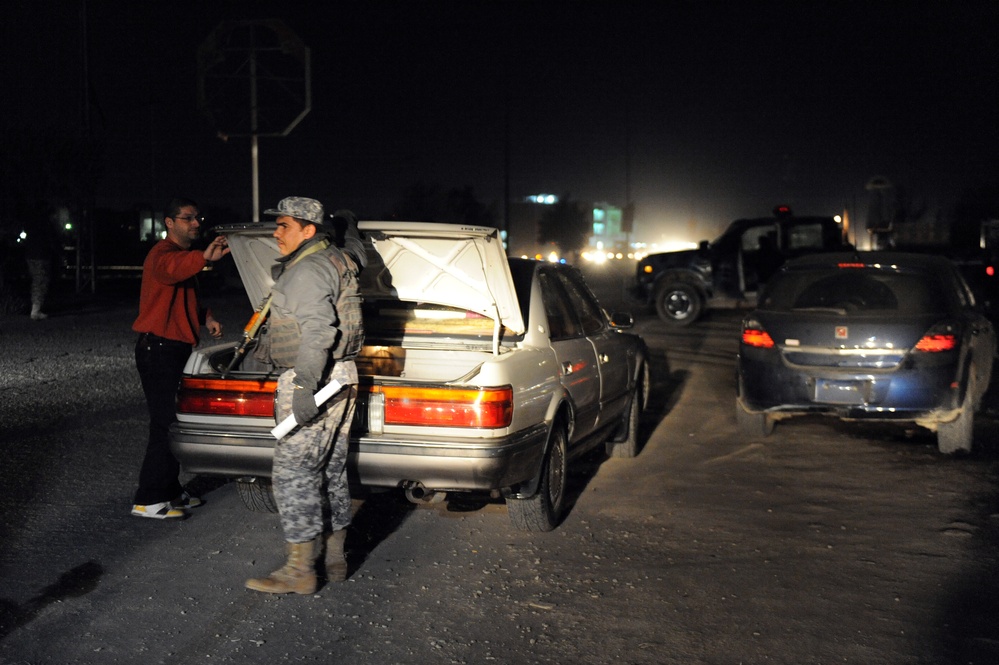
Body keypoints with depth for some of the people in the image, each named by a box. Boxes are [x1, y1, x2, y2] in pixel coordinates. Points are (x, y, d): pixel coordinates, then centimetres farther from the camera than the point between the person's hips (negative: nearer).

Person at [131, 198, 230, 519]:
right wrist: (205, 257, -58)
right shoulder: (163, 253, -14)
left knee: (175, 422, 15)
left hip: (176, 348, 10)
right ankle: (148, 501, -4)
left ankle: (170, 491, 25)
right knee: (165, 424, -10)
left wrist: (206, 317, 13)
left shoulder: (185, 256, 19)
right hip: (158, 348, -10)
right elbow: (169, 269, -40)